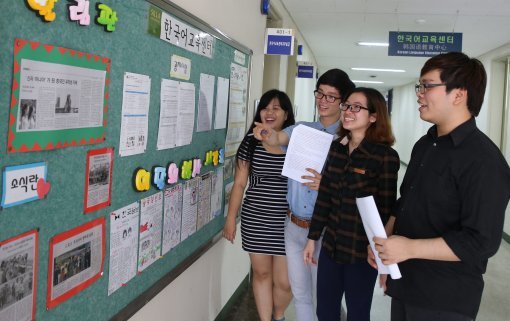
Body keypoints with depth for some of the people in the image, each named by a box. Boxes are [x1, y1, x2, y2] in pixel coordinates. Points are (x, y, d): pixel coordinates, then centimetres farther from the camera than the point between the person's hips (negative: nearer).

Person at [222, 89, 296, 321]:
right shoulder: (251, 142, 0)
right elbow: (239, 184, 4)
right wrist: (231, 217, 3)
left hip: (287, 223, -1)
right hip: (255, 221, 1)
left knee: (284, 281, 4)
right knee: (261, 273, 13)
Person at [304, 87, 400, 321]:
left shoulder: (386, 156, -13)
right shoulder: (336, 147, 4)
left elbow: (386, 209, -11)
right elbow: (324, 197, 9)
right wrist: (313, 237, 11)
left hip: (362, 251, -5)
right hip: (331, 245, 5)